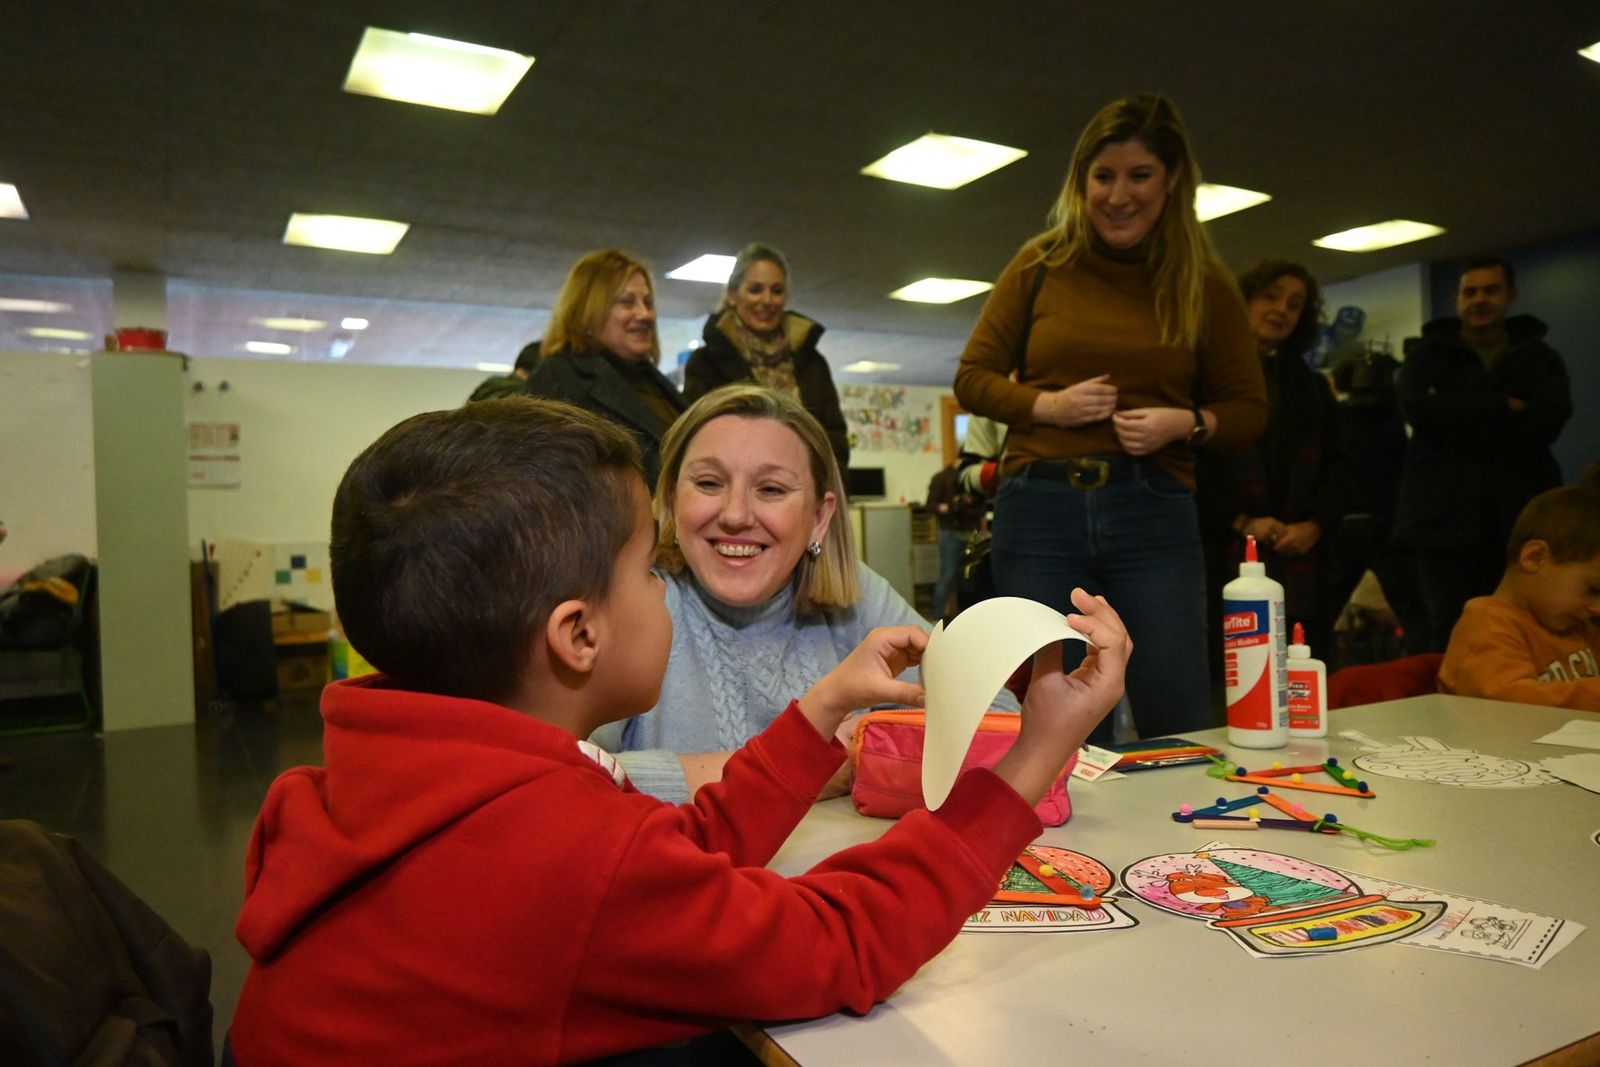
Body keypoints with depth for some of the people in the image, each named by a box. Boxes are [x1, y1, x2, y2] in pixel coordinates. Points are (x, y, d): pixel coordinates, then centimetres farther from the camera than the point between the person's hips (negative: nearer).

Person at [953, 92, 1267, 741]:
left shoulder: (1204, 284, 9)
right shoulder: (1041, 266, 7)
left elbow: (1249, 409, 12)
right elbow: (972, 378, 9)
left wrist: (1185, 423, -9)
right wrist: (1047, 405, -9)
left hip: (1154, 516, 0)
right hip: (1039, 512, 0)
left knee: (1180, 728, 0)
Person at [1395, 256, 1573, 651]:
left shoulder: (1541, 358, 14)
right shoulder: (1427, 357, 11)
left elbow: (1548, 421, -6)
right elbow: (1419, 410, -10)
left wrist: (1458, 422, -9)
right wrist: (1504, 406, -7)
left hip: (1521, 516, 1)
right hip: (1446, 514, -1)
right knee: (1451, 634, -2)